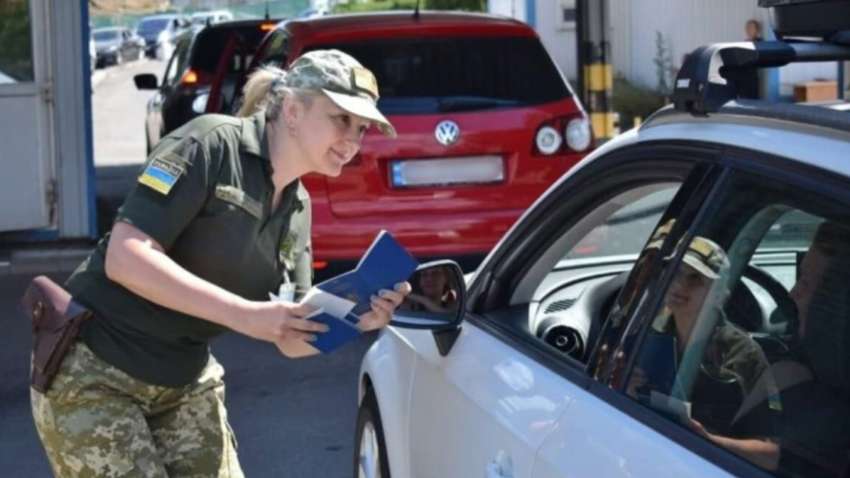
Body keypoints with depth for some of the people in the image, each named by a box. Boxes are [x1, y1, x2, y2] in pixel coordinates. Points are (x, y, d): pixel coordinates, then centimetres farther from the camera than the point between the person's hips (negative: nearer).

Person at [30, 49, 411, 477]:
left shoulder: (297, 207, 6)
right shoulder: (211, 145, -16)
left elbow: (292, 339, 5)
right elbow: (124, 257, -25)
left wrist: (353, 320, -16)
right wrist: (242, 313, -29)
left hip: (184, 383, 7)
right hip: (91, 372, -7)